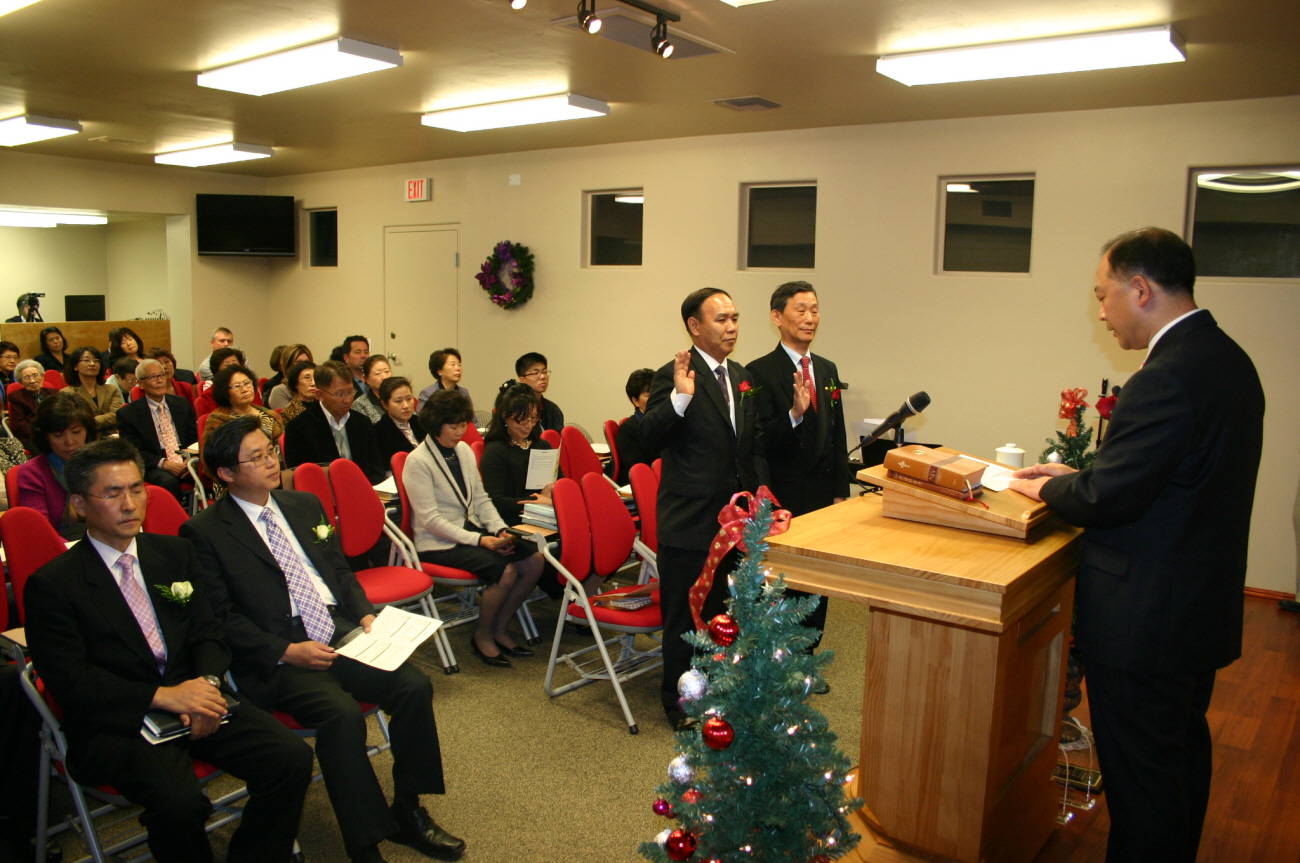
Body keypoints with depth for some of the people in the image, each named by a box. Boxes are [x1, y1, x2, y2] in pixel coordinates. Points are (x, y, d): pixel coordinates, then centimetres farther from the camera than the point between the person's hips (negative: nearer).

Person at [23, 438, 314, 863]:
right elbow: (70, 682, -10)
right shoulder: (51, 584, -3)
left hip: (192, 699, 5)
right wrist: (163, 696, -20)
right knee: (179, 803, -33)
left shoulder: (176, 553, 12)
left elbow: (208, 633, 11)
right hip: (116, 723, -4)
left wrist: (208, 682, -11)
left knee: (293, 758, -17)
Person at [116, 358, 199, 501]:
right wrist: (163, 463, -19)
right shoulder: (128, 414, 5)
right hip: (155, 467, -3)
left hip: (186, 462, 3)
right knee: (169, 481, -37)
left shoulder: (182, 404, 16)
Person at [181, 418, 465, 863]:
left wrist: (365, 613, 3)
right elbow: (221, 618, -7)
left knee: (414, 684, -16)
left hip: (340, 633, 6)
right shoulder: (204, 533, -2)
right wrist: (286, 651, -16)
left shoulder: (305, 504, 16)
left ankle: (408, 811, 3)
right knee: (343, 714, -31)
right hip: (278, 656, -5)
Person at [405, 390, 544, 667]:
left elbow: (481, 499, 11)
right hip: (438, 543, -7)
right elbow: (431, 519, -18)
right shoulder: (418, 462, -13)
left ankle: (499, 628, 5)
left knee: (534, 559, -12)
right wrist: (478, 539, -25)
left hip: (472, 529, 7)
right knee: (505, 570, -27)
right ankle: (482, 636, -3)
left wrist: (499, 529, -8)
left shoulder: (464, 450, 9)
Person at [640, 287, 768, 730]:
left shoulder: (740, 376, 10)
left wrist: (760, 491, 7)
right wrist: (680, 397, -38)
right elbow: (650, 437, -24)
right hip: (689, 520, -7)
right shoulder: (673, 376, -14)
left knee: (717, 610, 21)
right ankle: (680, 704, 23)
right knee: (685, 616, 6)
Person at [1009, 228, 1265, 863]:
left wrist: (1046, 488, -5)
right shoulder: (1227, 358, 6)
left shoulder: (1167, 378, -26)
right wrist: (1079, 476, 8)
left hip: (1145, 621, -10)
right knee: (1182, 755, 25)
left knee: (1140, 775, 5)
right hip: (1202, 607, 10)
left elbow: (1106, 501, -24)